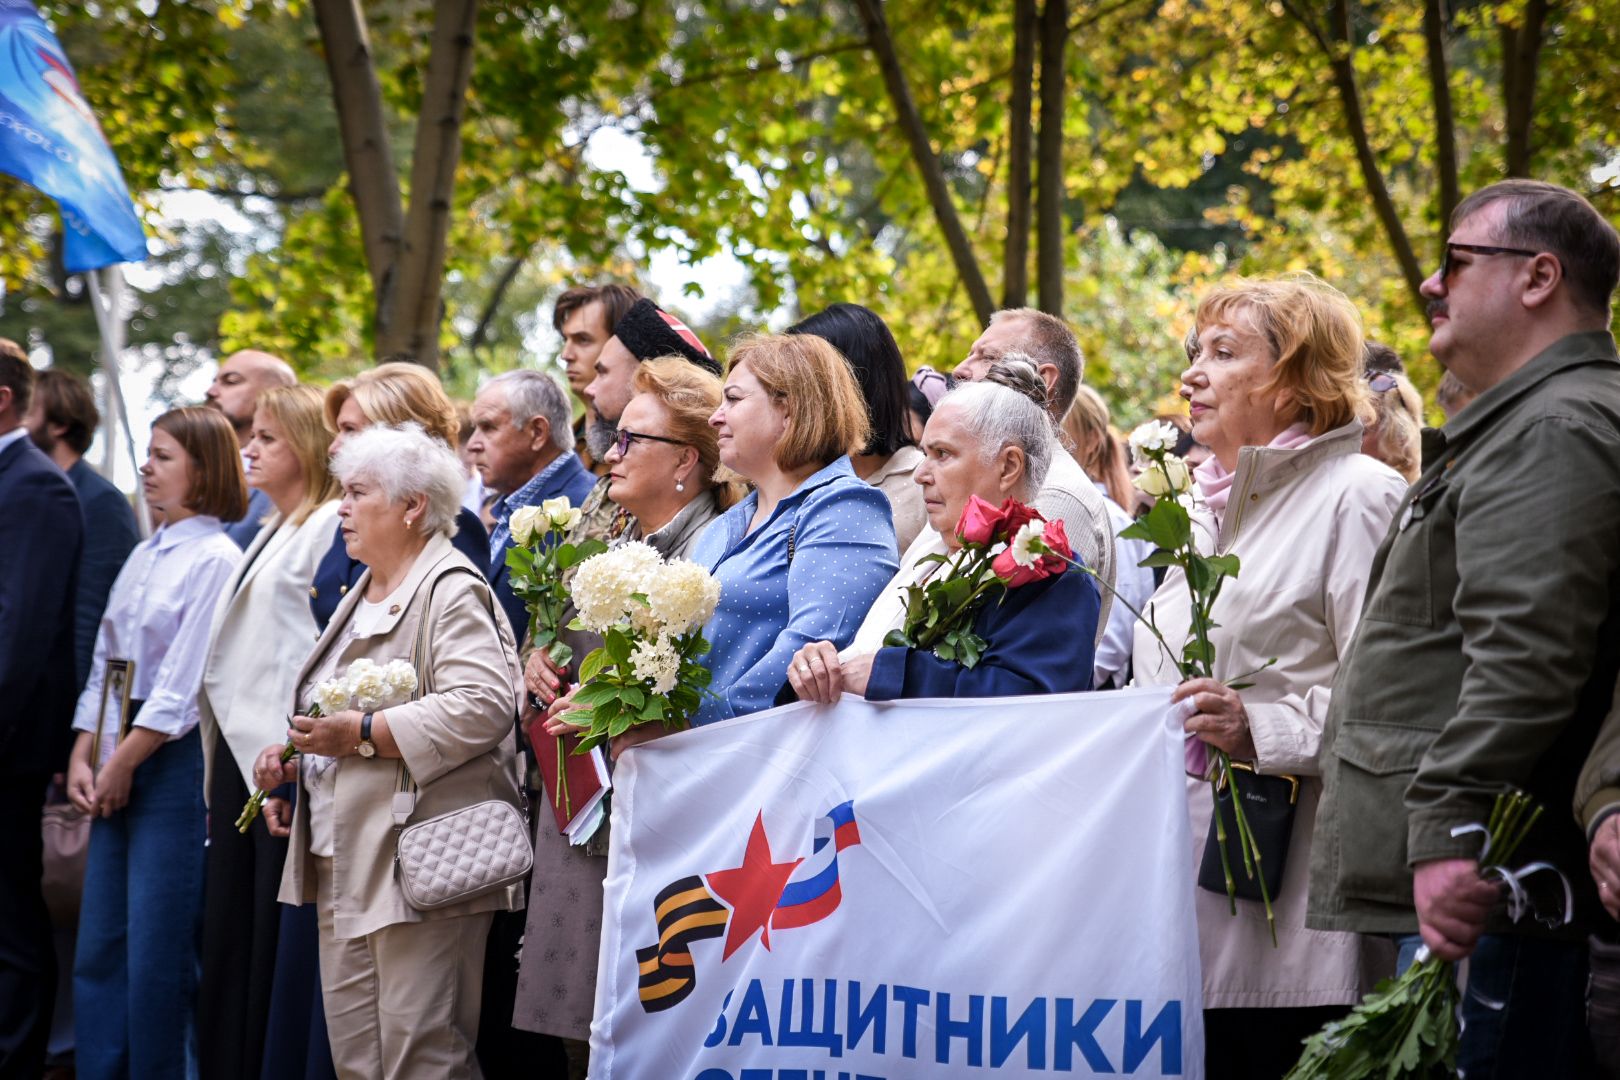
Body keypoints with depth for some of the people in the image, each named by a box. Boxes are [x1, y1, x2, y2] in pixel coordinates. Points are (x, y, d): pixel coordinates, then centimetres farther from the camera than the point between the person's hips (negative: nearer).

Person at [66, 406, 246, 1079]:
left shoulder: (216, 560, -9)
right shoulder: (142, 558, 16)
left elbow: (184, 681, -14)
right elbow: (104, 664, 16)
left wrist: (125, 763, -11)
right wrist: (83, 756, 6)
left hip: (173, 761, -8)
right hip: (118, 765, 8)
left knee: (157, 950, -4)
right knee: (98, 943, 8)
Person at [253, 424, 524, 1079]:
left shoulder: (452, 592, -9)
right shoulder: (361, 596, 22)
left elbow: (483, 706, -24)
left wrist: (361, 734, -22)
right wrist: (294, 761, 15)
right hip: (346, 865, 10)